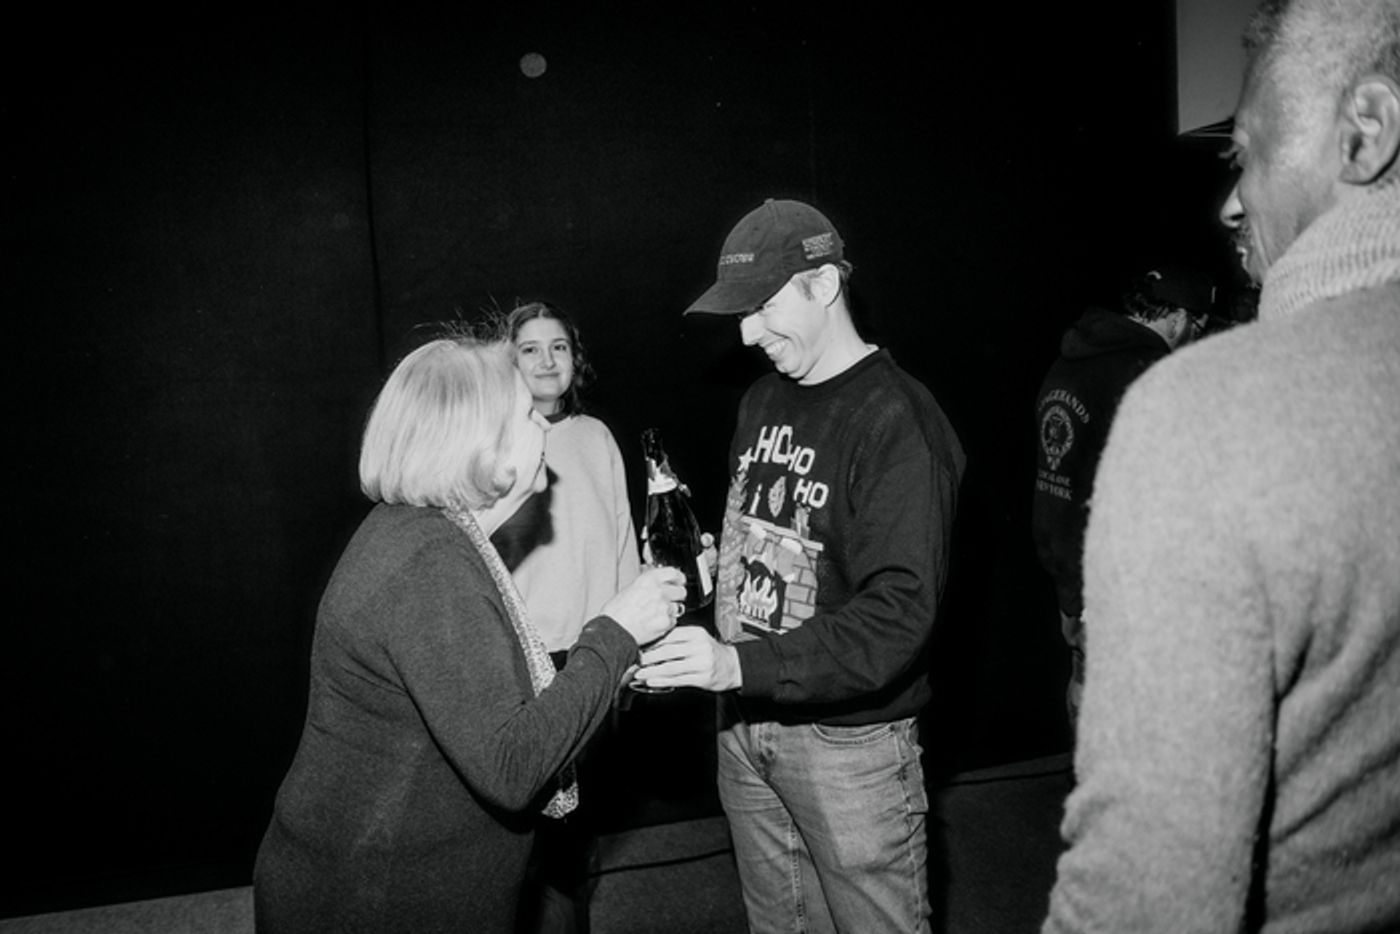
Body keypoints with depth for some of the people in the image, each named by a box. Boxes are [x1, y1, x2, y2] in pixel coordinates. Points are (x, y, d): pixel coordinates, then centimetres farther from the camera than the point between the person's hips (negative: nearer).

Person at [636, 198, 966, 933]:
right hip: (746, 723, 7)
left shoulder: (898, 422, -17)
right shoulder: (762, 402, 7)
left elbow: (900, 611, -24)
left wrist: (740, 665, -31)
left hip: (849, 740, -7)